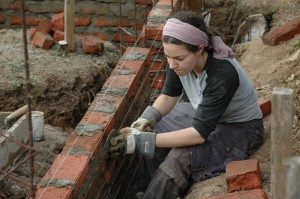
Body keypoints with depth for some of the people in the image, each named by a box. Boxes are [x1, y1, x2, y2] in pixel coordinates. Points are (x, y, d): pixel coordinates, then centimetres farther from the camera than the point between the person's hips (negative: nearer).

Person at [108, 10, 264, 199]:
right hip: (206, 115, 7)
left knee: (180, 157, -25)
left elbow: (199, 133, -35)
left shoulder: (223, 73, -37)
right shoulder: (180, 60, -18)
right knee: (153, 133, -4)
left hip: (241, 129, -7)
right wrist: (146, 120, -19)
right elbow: (169, 96, 1)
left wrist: (143, 141, -36)